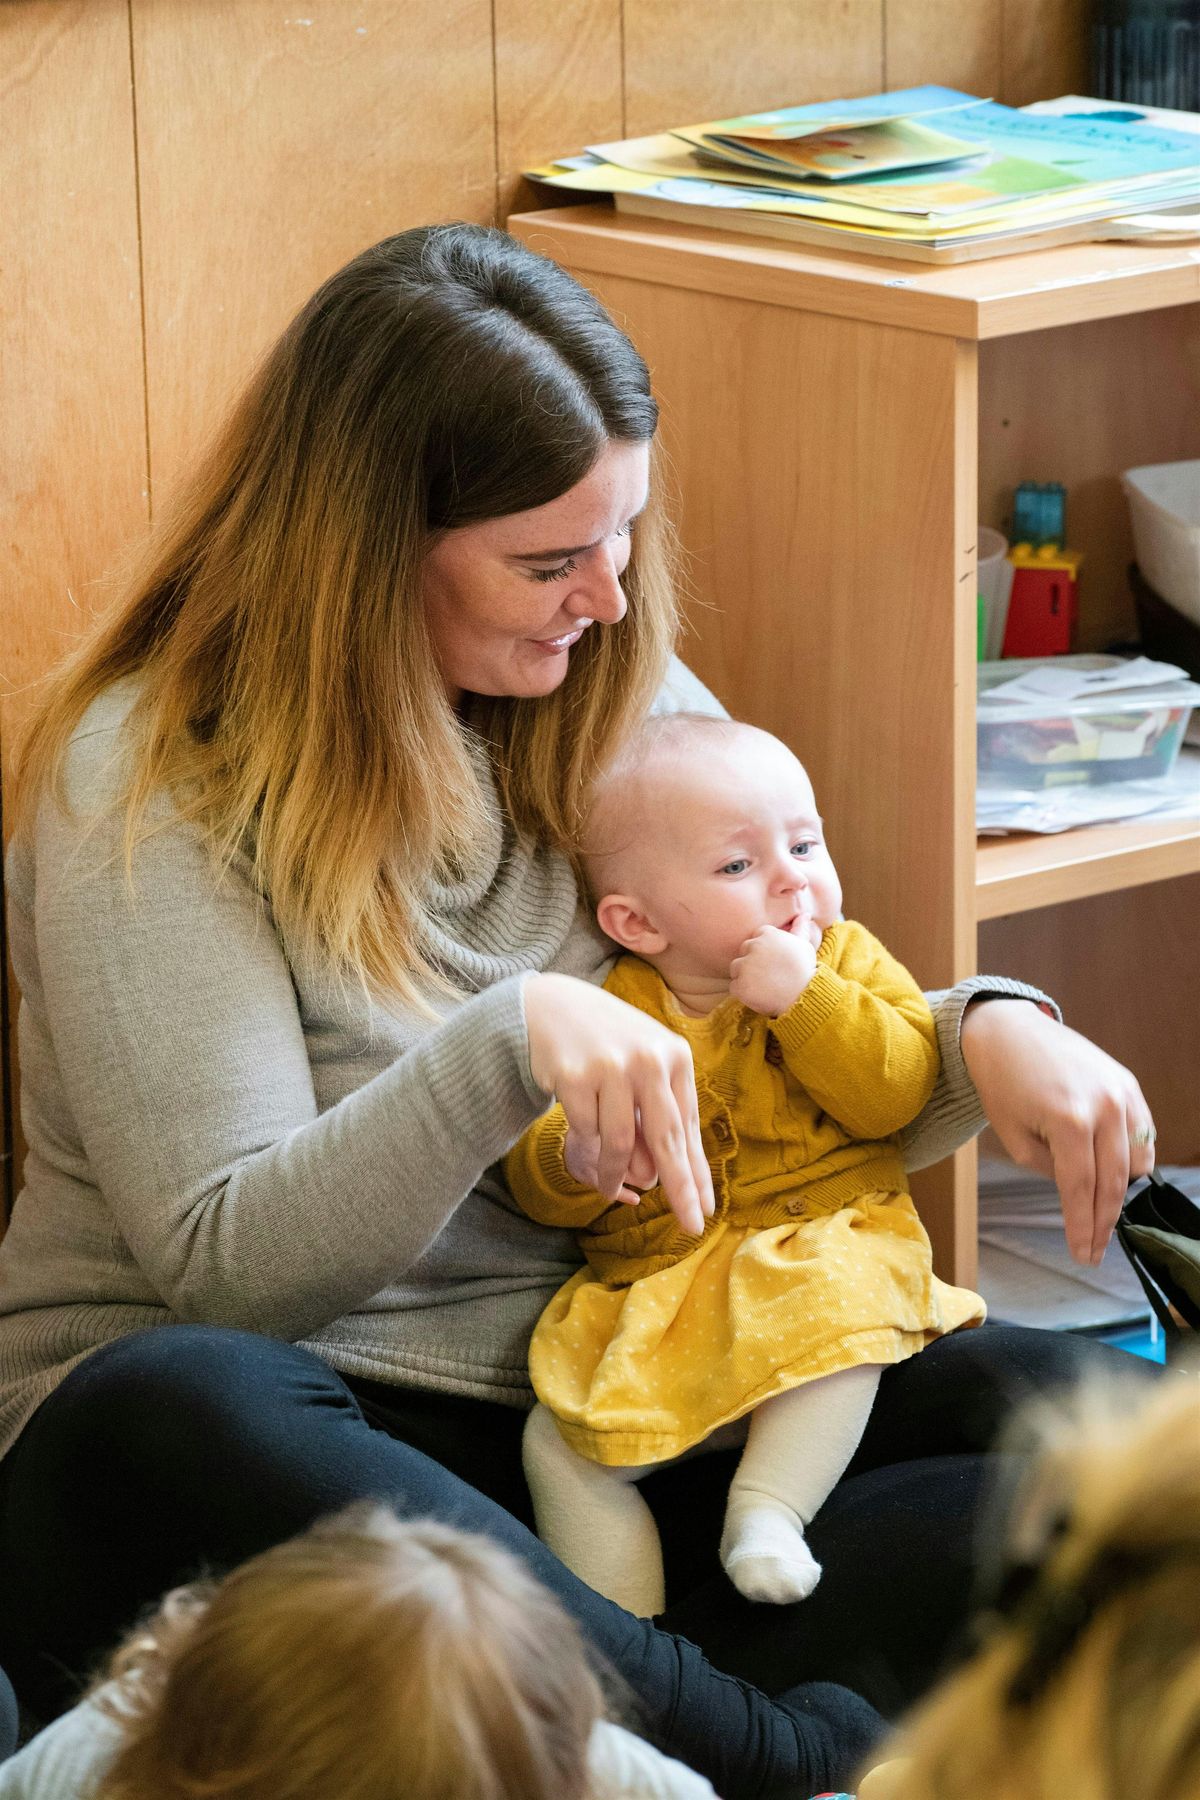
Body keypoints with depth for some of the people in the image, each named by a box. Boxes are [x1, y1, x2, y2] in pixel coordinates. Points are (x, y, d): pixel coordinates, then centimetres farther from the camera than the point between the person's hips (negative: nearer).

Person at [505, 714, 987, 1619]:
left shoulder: (849, 963, 5)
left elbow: (897, 1091, -11)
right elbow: (534, 1183, 1)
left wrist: (804, 1001, -20)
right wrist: (573, 1160, -22)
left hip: (822, 1248, -2)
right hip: (647, 1294, 2)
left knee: (837, 1312, -36)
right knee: (560, 1443, -15)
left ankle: (769, 1505, -26)